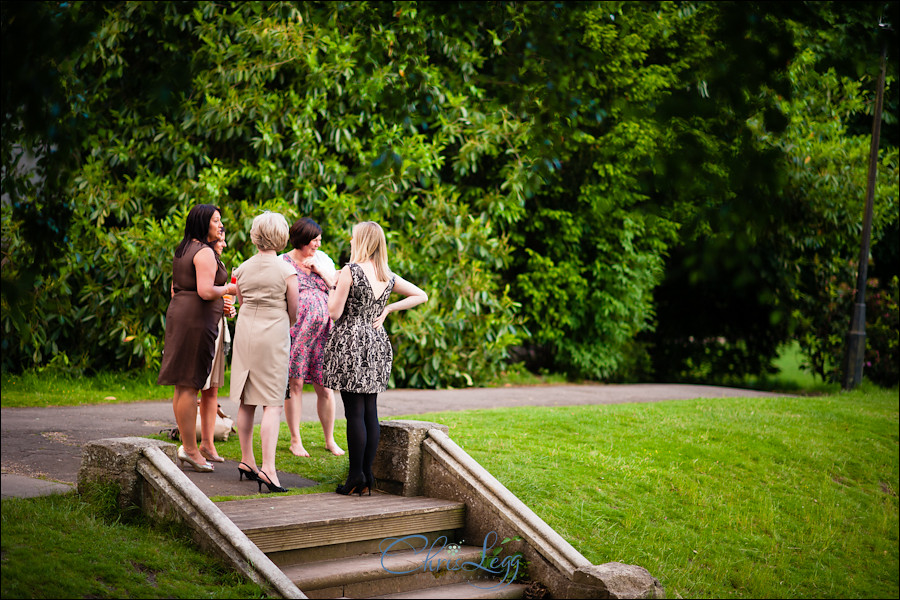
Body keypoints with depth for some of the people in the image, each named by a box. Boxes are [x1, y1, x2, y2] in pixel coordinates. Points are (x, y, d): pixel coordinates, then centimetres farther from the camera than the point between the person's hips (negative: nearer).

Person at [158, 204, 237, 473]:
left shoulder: (183, 250, 18)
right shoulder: (204, 252, -12)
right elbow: (205, 291, -22)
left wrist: (218, 305, 25)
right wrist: (230, 288, -4)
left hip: (178, 311, 10)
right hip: (196, 319, -10)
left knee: (183, 386, 12)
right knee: (190, 385, -7)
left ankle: (186, 443, 18)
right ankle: (190, 449, -4)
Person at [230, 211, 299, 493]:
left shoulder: (243, 269, 3)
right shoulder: (286, 271, -9)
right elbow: (294, 312, -1)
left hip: (245, 332, 5)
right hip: (274, 335, -5)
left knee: (246, 401, 12)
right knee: (272, 403, -5)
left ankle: (247, 461, 21)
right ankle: (268, 467, -14)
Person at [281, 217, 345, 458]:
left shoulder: (322, 259, 13)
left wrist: (319, 268, -3)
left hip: (322, 330, 3)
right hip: (295, 331, -3)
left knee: (325, 386, 3)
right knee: (295, 384, -2)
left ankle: (330, 440, 14)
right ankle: (295, 440, 7)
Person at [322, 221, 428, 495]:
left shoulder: (350, 271, -11)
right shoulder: (388, 276, 7)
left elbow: (334, 312, -11)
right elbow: (421, 295, 15)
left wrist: (332, 286, 5)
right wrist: (388, 309, 11)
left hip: (351, 343, -6)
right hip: (377, 343, 6)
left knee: (354, 411, -5)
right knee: (371, 411, 8)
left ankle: (356, 475, -4)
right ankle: (367, 475, 11)